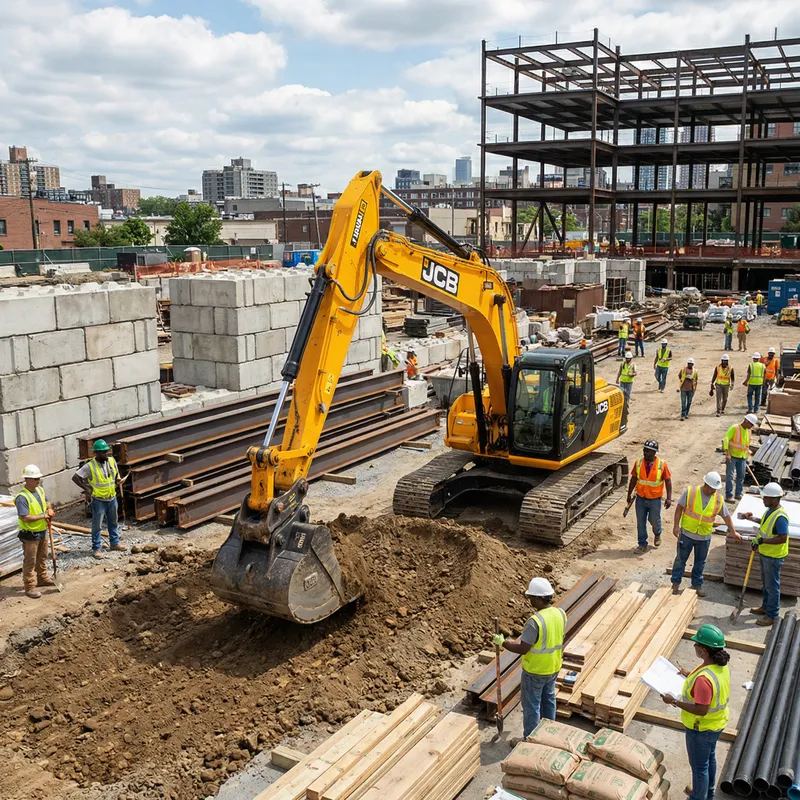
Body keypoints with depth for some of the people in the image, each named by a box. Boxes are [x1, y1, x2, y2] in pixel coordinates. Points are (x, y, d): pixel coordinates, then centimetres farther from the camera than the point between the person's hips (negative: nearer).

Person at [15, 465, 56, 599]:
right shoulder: (22, 497, -25)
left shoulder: (40, 490, 1)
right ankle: (29, 587, 11)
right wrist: (43, 515, -22)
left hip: (42, 531, 8)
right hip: (30, 534, -8)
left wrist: (50, 509, -3)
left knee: (42, 557, 23)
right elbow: (25, 517, -29)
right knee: (30, 561, 2)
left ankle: (42, 578, 39)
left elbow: (46, 502, 19)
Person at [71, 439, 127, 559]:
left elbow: (116, 472, 18)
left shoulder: (111, 461, -2)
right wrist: (87, 488, -17)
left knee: (113, 522, 19)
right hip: (99, 500, -6)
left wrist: (117, 479, -1)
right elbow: (75, 477, -16)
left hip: (112, 498, 6)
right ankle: (97, 548, 13)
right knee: (97, 525, 3)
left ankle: (114, 543, 34)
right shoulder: (90, 466, -18)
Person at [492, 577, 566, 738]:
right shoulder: (560, 613, -8)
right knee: (548, 701, 25)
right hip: (553, 668, 7)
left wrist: (502, 642, -13)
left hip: (535, 671, -7)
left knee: (532, 706, 10)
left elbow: (522, 649, -26)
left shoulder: (535, 621, -31)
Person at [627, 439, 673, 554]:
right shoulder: (638, 462, -6)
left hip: (655, 499, -2)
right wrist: (629, 494, 7)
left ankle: (657, 534, 46)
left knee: (654, 521, 12)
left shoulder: (662, 464, -13)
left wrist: (669, 498, -12)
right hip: (640, 498, 2)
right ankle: (642, 545, 22)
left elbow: (668, 481, -8)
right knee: (641, 523, 8)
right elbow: (633, 479, 3)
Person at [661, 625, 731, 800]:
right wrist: (691, 676, 6)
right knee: (710, 758, 29)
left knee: (699, 765, 15)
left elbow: (701, 710, -33)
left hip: (701, 728, -9)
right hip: (717, 723, 9)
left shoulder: (703, 678, -38)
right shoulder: (722, 666, -11)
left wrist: (674, 701, -26)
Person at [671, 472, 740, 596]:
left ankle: (697, 584, 30)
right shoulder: (690, 492, -13)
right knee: (681, 559, 8)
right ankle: (676, 583, 21)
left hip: (704, 537, 3)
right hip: (687, 533, -2)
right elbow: (679, 508, -8)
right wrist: (676, 526, -11)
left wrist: (733, 532, 11)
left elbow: (726, 516, 7)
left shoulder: (718, 500, -4)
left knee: (700, 562, 14)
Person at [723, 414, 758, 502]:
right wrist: (727, 454, -25)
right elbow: (726, 439, -20)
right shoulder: (734, 428, -14)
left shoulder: (748, 431, 7)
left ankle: (738, 494, 23)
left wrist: (747, 454, 19)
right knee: (730, 476, -5)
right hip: (732, 456, -7)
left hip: (742, 457, 7)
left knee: (741, 475, 11)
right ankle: (728, 496, -3)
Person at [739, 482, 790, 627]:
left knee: (772, 586, 4)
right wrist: (753, 519, 15)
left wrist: (762, 541, -30)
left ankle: (772, 616, 17)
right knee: (765, 583, 23)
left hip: (774, 556, -9)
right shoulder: (770, 510, 1)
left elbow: (783, 538, -30)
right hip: (764, 553, 9)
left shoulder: (780, 517, -29)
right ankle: (765, 607, 40)